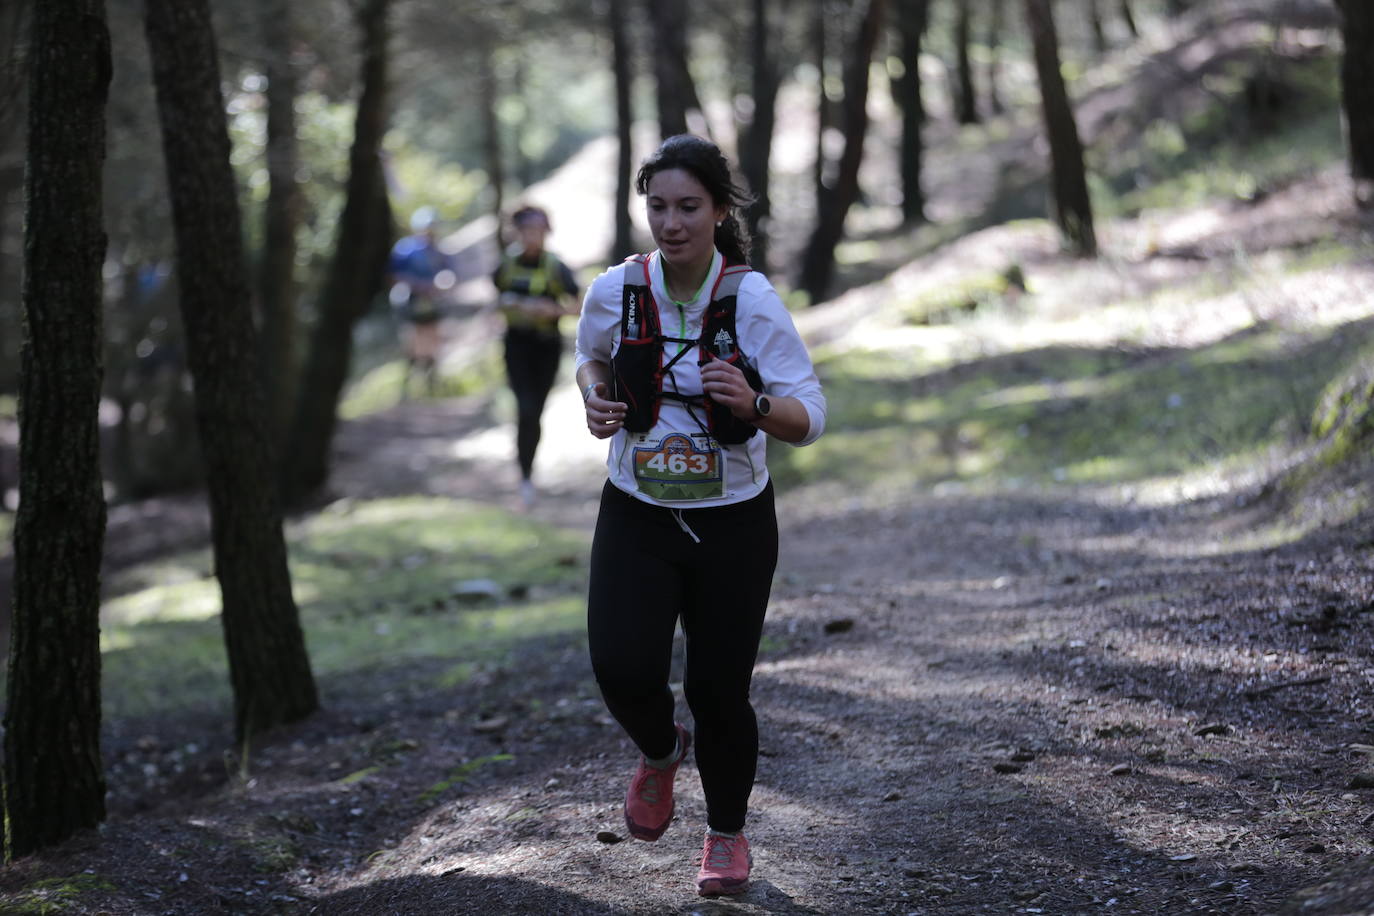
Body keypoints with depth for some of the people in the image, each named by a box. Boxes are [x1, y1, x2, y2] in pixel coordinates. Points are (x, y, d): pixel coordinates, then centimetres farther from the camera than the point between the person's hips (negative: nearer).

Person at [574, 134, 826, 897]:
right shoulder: (615, 292, -8)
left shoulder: (752, 300, -15)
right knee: (623, 669, -18)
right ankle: (659, 751, 19)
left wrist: (754, 404, -34)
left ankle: (727, 834, 32)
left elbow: (809, 419, -14)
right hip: (636, 519, 1)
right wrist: (595, 401, -6)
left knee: (719, 689, 4)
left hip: (733, 523, -1)